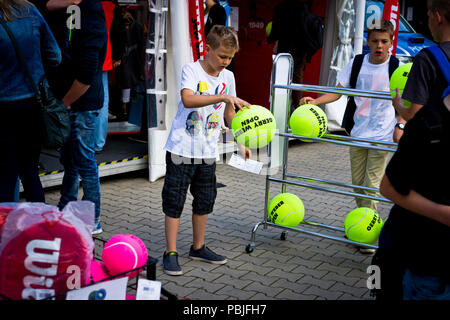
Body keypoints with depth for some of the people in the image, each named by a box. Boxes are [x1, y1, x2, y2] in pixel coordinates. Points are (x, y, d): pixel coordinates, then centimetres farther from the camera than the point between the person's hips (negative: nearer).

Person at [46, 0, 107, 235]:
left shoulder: (89, 22, -24)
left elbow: (86, 77, -26)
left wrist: (65, 103, -15)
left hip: (82, 105, -11)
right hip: (72, 103, 11)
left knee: (84, 162, 0)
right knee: (68, 158, 23)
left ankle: (92, 221, 14)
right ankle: (66, 209, 40)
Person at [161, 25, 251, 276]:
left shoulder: (228, 76, 6)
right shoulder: (191, 70, -11)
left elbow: (229, 112, 18)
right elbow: (188, 100, -30)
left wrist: (241, 141, 11)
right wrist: (223, 97, -37)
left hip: (208, 152, 6)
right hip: (182, 149, -6)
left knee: (205, 200, 14)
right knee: (174, 201, 1)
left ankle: (198, 247, 30)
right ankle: (171, 253, 10)